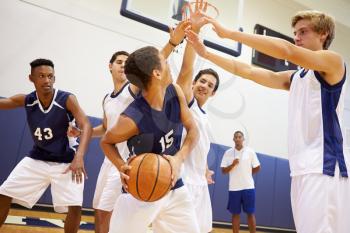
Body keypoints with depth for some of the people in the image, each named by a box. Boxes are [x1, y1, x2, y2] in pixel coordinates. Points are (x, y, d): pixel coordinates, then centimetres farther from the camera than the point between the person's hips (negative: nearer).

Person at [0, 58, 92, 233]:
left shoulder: (67, 99, -19)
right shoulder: (26, 101, -6)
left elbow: (86, 126, -28)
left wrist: (79, 156, -41)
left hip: (66, 161, -4)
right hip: (37, 158, 4)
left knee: (75, 207, -13)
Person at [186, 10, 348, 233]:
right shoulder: (294, 78, 21)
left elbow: (286, 50, -18)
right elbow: (247, 71, 18)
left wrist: (228, 33, -16)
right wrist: (205, 53, 14)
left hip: (324, 167, -8)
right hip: (303, 169, 8)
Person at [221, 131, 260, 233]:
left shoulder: (250, 151, 0)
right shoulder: (228, 152, 2)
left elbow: (257, 168, 7)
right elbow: (223, 171, 0)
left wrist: (246, 173, 8)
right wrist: (232, 165, -15)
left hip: (248, 187, -1)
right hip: (234, 188, 1)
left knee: (250, 213, 4)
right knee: (235, 214, 6)